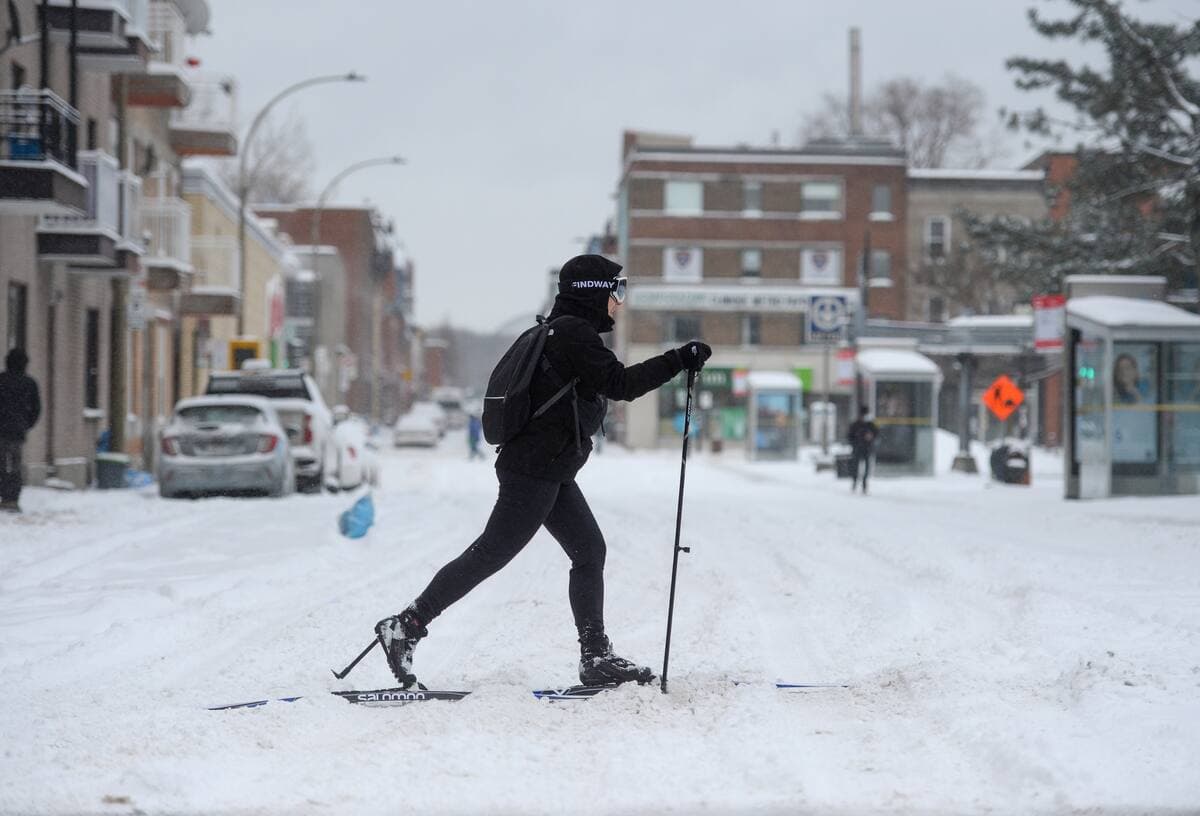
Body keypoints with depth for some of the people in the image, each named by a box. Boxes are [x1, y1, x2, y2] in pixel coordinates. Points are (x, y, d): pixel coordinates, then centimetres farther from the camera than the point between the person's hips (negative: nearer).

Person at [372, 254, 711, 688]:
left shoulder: (569, 333, 17)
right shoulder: (573, 333, -14)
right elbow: (620, 384, -21)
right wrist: (678, 360, -17)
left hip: (551, 473, 11)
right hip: (535, 470, -11)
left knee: (590, 551, 8)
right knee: (491, 555, -8)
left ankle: (596, 657, 8)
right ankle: (405, 626, -4)